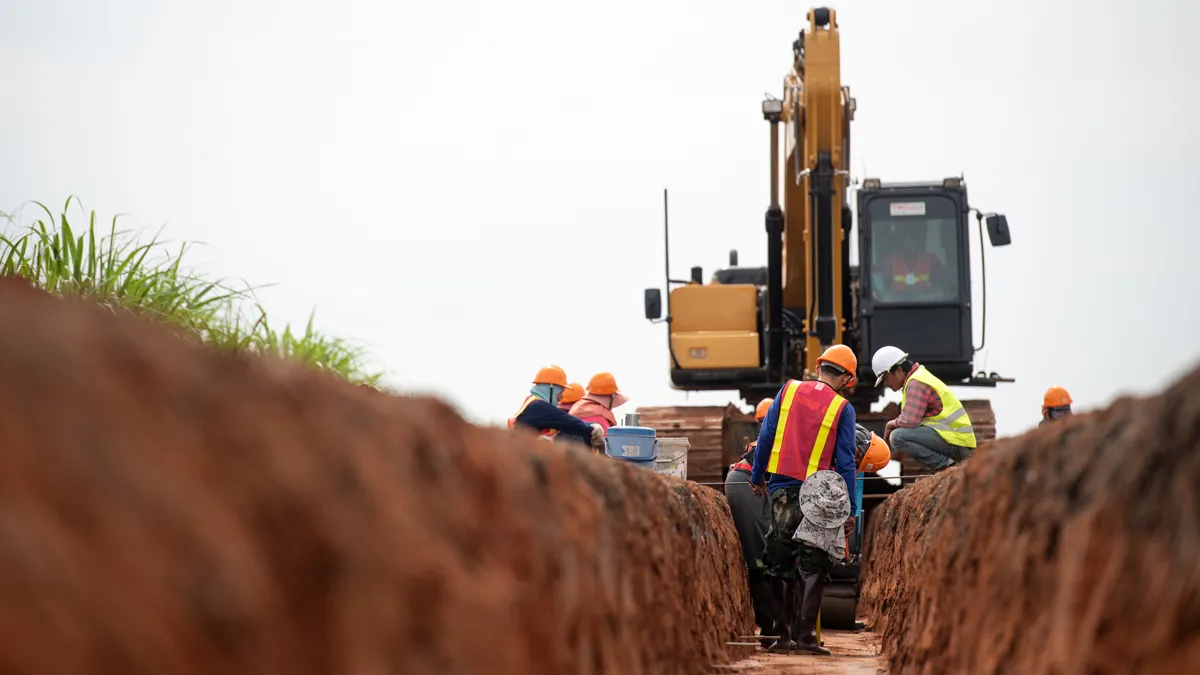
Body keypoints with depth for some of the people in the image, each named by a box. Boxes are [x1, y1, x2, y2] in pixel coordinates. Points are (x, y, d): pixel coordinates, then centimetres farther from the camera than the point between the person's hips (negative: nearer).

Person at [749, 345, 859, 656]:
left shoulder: (789, 390, 4)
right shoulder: (842, 408, -3)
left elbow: (766, 436, 5)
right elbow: (845, 463, -4)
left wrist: (757, 476, 16)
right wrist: (850, 510, 0)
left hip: (781, 490, 3)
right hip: (817, 496, -3)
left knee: (779, 563, 11)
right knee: (813, 566, 2)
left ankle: (783, 633, 12)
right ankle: (804, 634, -7)